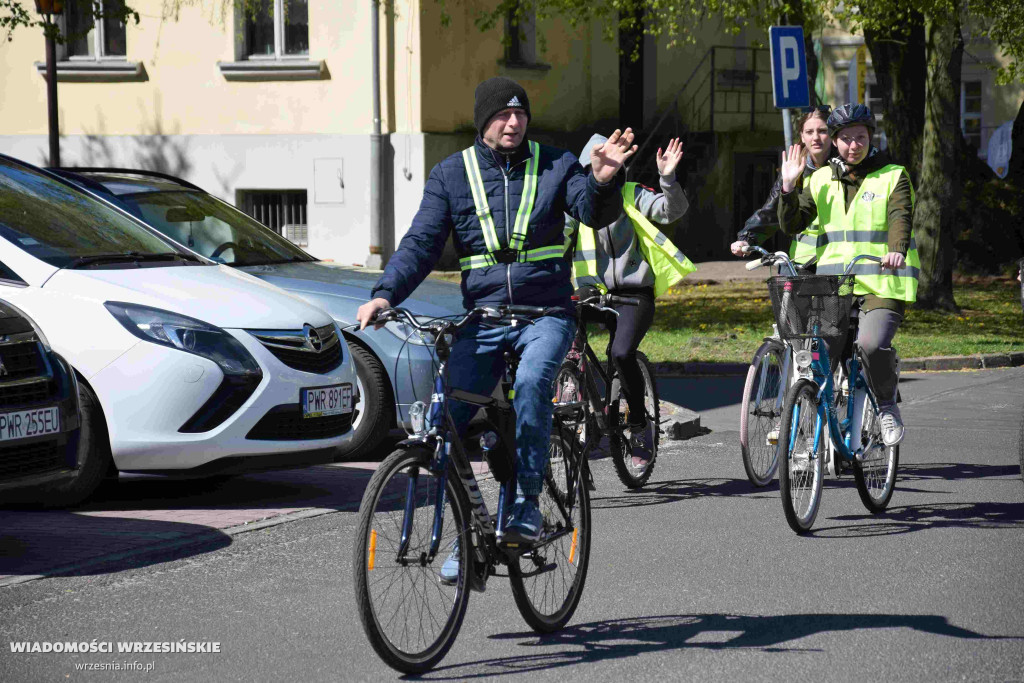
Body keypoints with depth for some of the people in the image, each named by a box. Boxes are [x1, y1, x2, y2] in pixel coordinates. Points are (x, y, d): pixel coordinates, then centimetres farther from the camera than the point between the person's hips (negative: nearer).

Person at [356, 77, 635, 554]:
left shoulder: (553, 164, 5)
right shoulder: (450, 174, 7)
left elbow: (596, 214, -7)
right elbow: (422, 242, 0)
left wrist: (602, 182, -31)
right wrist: (385, 293, -16)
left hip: (546, 313, -2)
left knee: (531, 383, -32)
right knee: (450, 422, -9)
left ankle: (527, 503, -23)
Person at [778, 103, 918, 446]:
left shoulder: (893, 176, 4)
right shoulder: (821, 180, 14)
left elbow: (900, 217, -13)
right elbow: (792, 224, 9)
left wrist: (896, 250, -34)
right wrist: (789, 187, -7)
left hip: (883, 285, -4)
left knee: (871, 344, -28)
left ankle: (887, 405, -2)